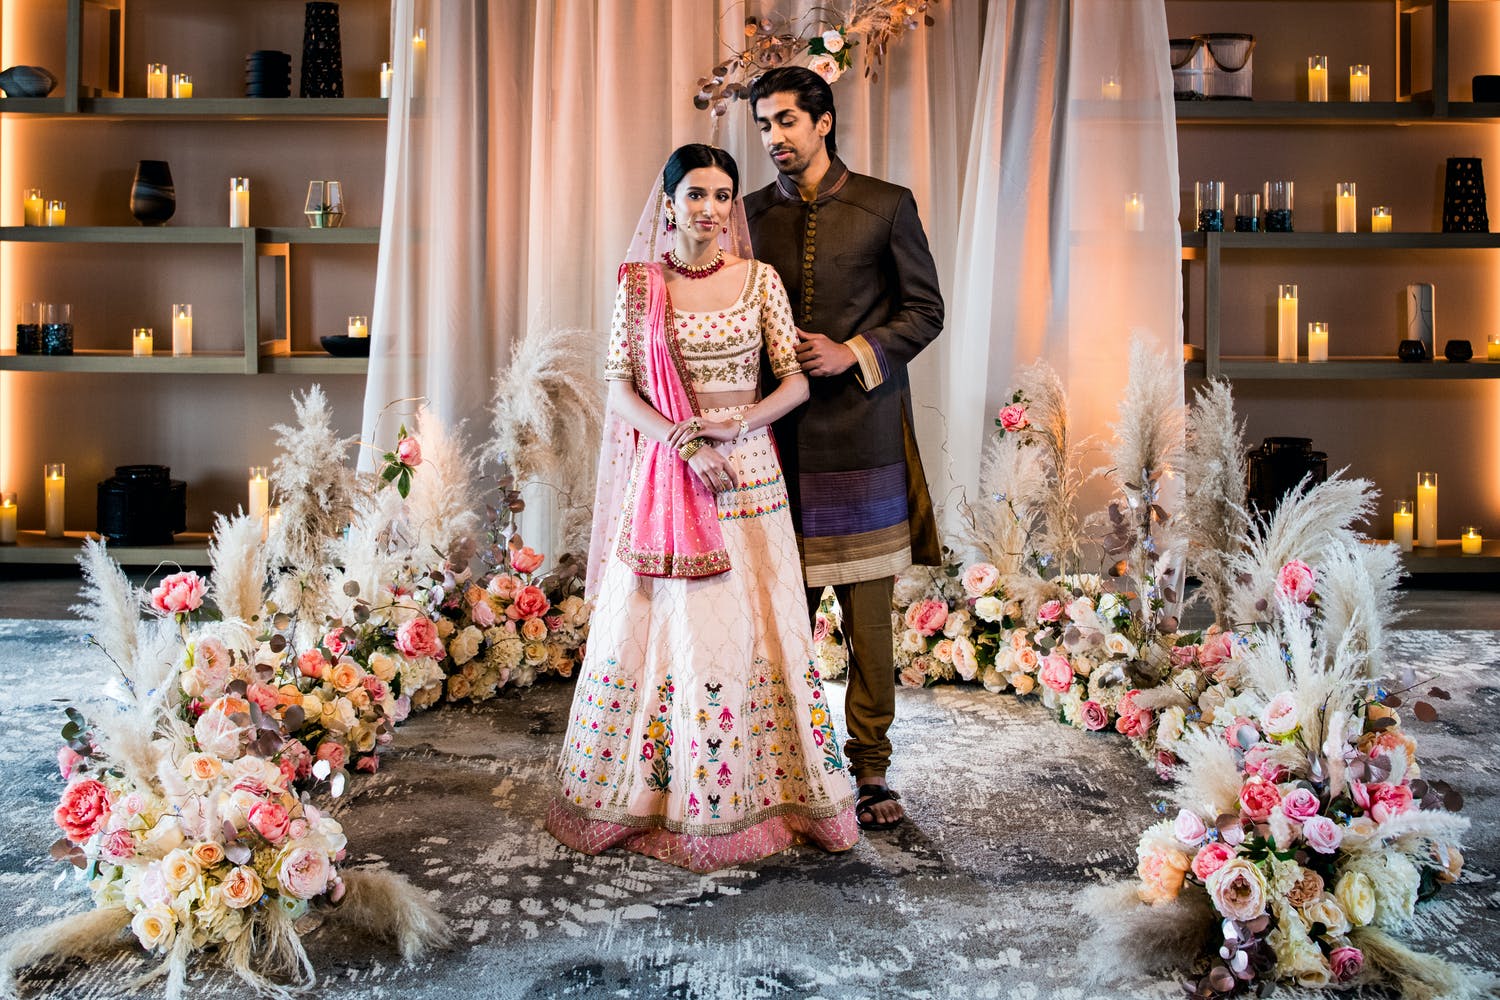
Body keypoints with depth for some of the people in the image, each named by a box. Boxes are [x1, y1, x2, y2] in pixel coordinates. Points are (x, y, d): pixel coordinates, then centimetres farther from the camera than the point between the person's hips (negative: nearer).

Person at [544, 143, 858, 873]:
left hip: (747, 473, 1)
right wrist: (683, 445, -14)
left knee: (752, 627, 3)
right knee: (659, 627, 3)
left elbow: (796, 381, 2)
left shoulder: (760, 279, 4)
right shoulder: (639, 285, 3)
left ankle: (755, 792, 18)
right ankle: (647, 794, 19)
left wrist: (735, 422, -15)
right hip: (664, 478, 0)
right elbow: (620, 389, -1)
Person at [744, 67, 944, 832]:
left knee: (869, 614, 3)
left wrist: (853, 353, -10)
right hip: (779, 436, 2)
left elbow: (925, 310, 3)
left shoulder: (887, 207, 3)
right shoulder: (753, 214, 11)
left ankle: (871, 768, 15)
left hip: (861, 432, -2)